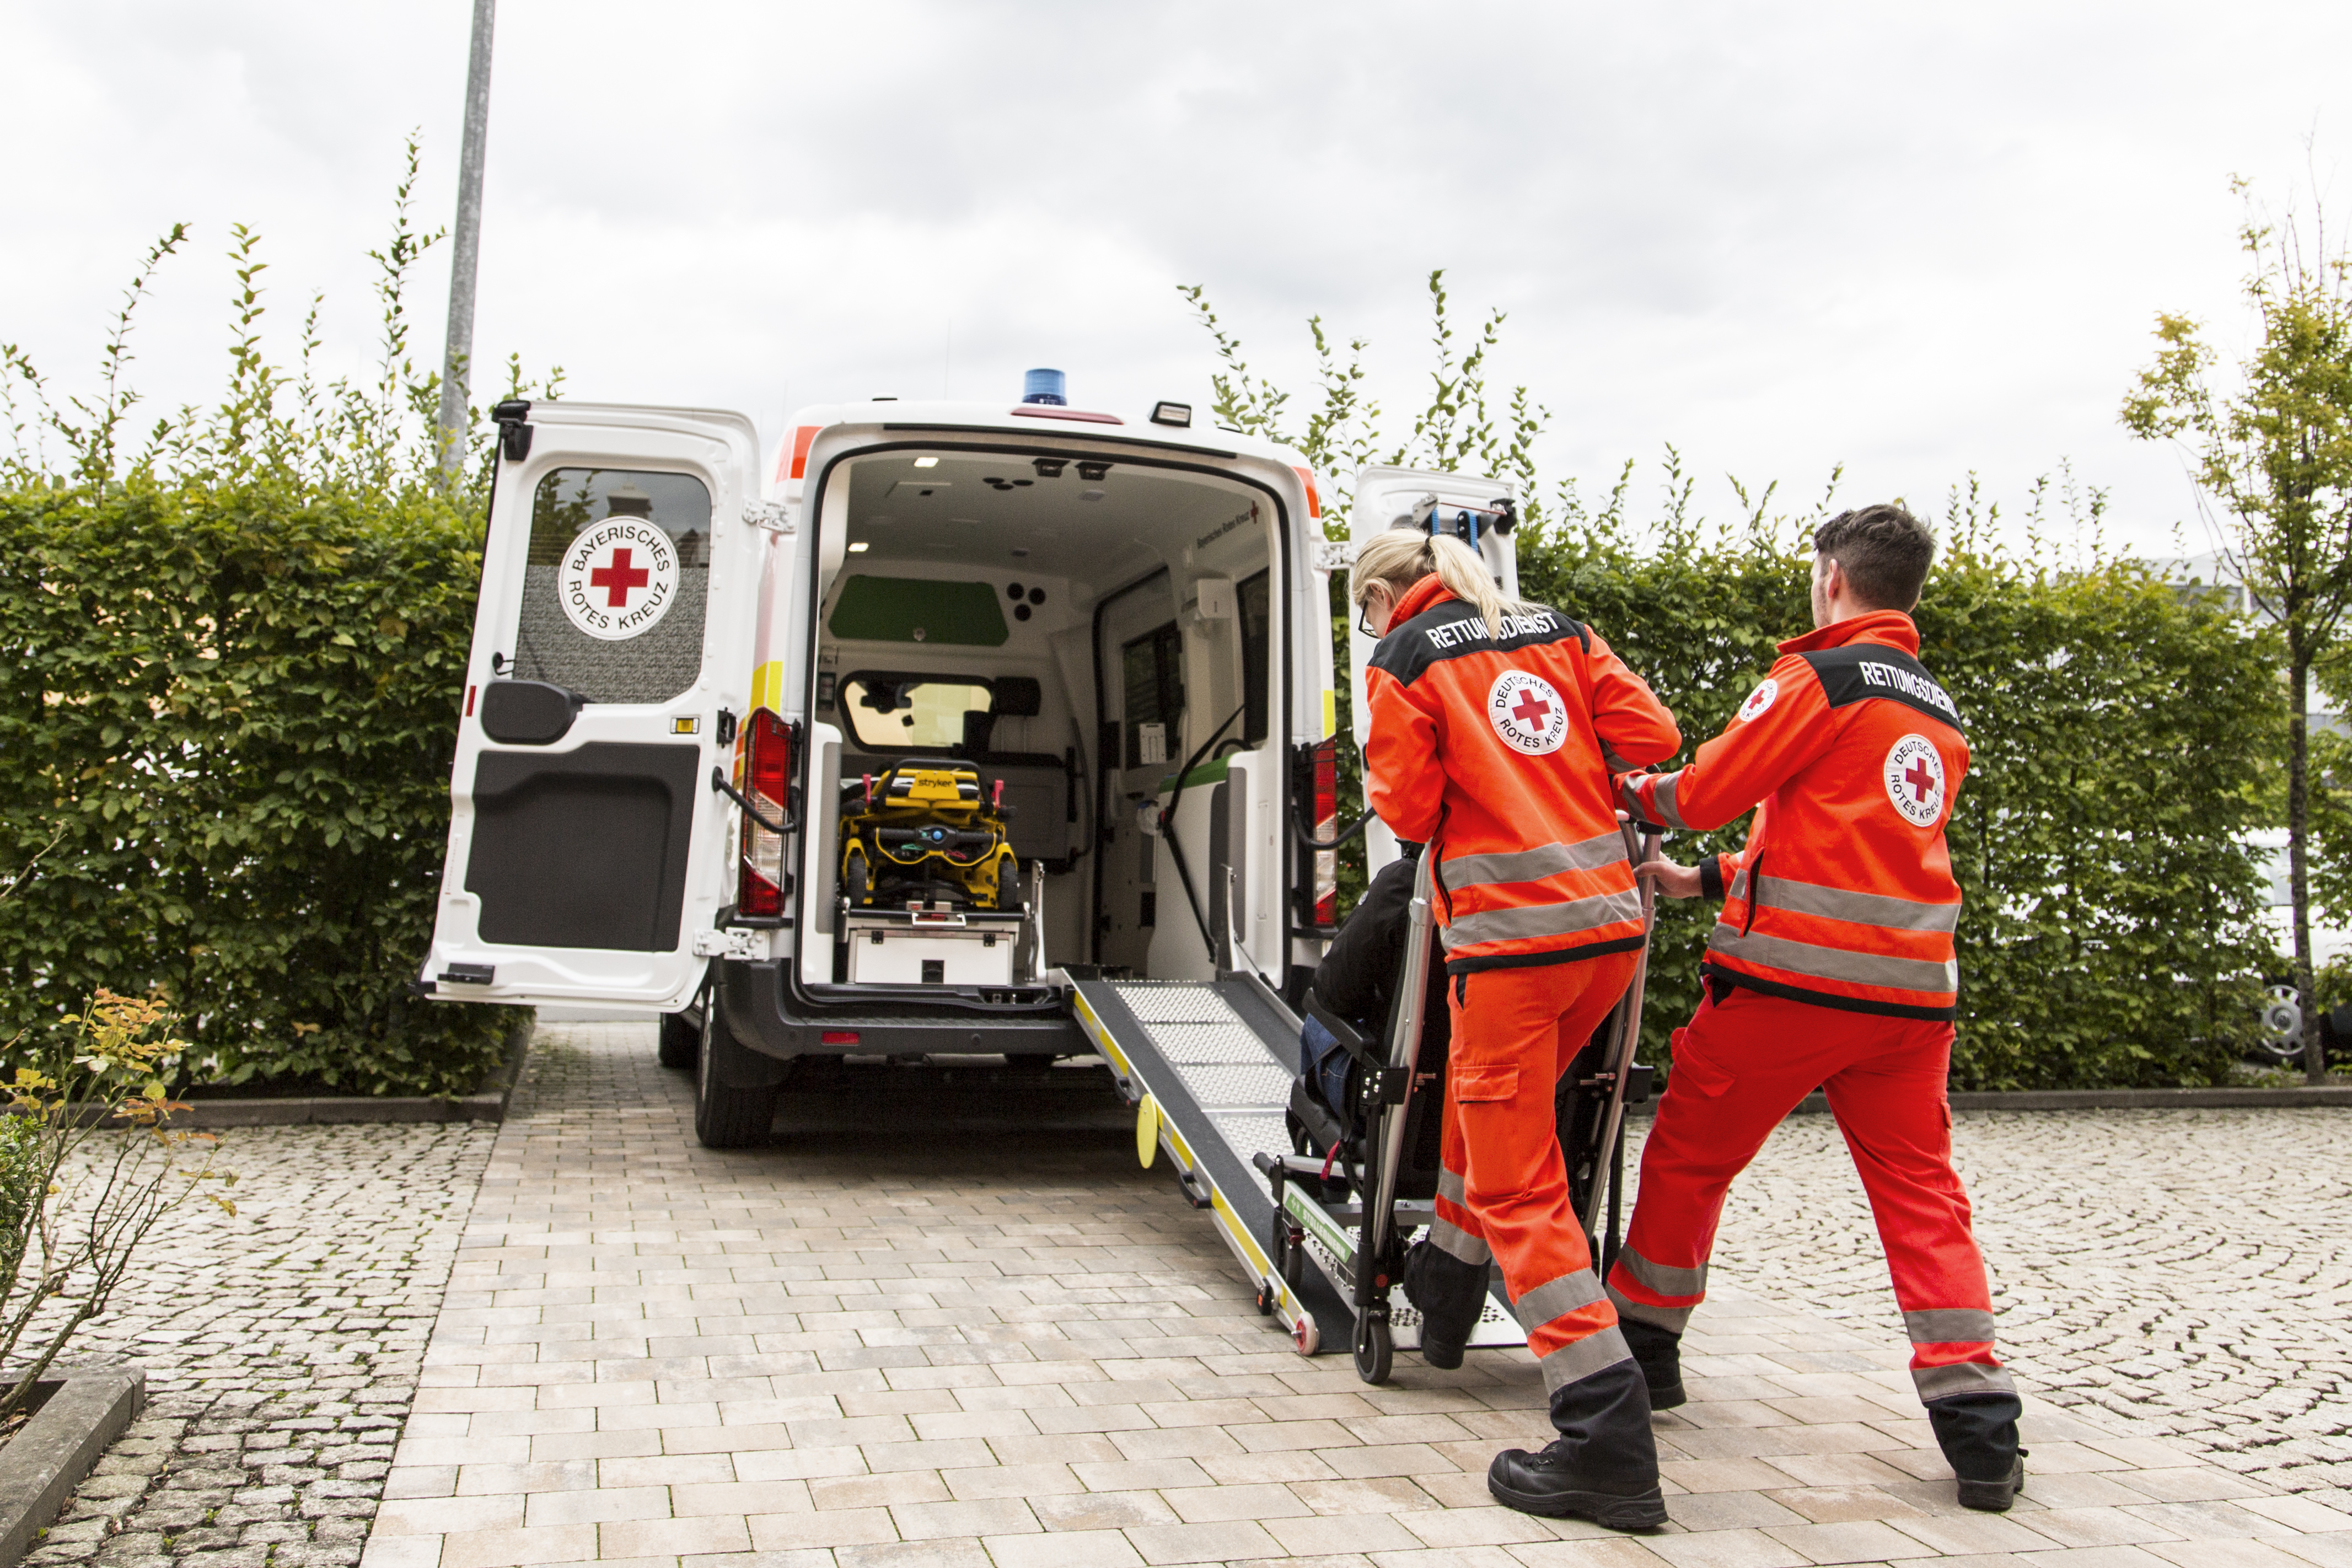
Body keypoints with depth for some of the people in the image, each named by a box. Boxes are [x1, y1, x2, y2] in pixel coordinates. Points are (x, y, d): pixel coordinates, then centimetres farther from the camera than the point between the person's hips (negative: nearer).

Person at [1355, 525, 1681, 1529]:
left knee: (1517, 1182, -3)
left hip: (1510, 931, -7)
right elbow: (1650, 733, 7)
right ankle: (1449, 1280, 43)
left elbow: (1408, 812, -6)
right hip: (1613, 922, 7)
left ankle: (1607, 1436, -8)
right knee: (1489, 1103, 27)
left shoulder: (1404, 662, -1)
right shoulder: (1561, 634, 15)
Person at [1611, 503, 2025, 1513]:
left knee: (1689, 1156, 10)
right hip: (1912, 986, 7)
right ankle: (1979, 1426, 0)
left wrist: (1640, 794, 16)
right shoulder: (1940, 713, 20)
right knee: (1921, 1192, 7)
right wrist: (1708, 881, 24)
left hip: (1792, 975, -6)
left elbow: (1711, 789, -6)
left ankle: (1644, 1345, 22)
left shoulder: (1821, 676, -6)